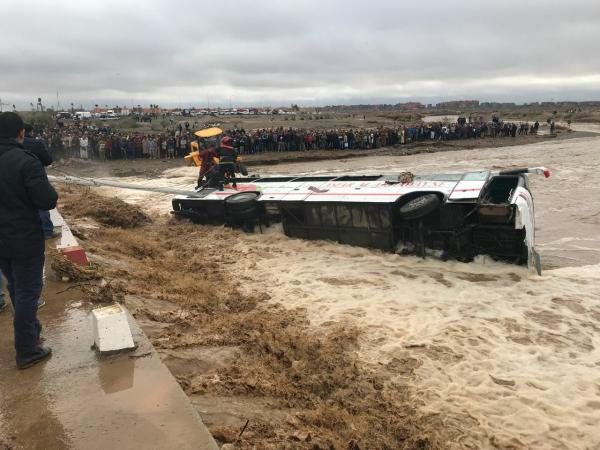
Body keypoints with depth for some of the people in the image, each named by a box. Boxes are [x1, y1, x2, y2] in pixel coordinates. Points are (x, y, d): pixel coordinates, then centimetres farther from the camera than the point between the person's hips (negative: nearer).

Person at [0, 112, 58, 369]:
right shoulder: (26, 161, -20)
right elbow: (47, 201, -22)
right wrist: (48, 191, -3)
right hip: (25, 240, -6)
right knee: (28, 291, 4)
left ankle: (31, 330, 41)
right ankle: (27, 351, 12)